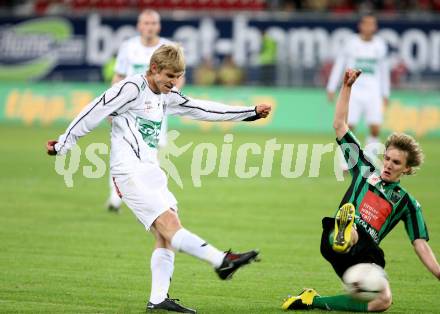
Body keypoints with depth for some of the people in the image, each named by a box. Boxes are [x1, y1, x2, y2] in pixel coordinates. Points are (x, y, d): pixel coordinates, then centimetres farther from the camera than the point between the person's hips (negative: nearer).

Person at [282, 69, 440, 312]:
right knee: (352, 234, -39)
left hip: (364, 254, 1)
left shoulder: (406, 202, 21)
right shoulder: (365, 170, 22)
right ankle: (342, 233, -76)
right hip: (333, 240, -1)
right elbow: (339, 125, 21)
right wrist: (347, 87, 14)